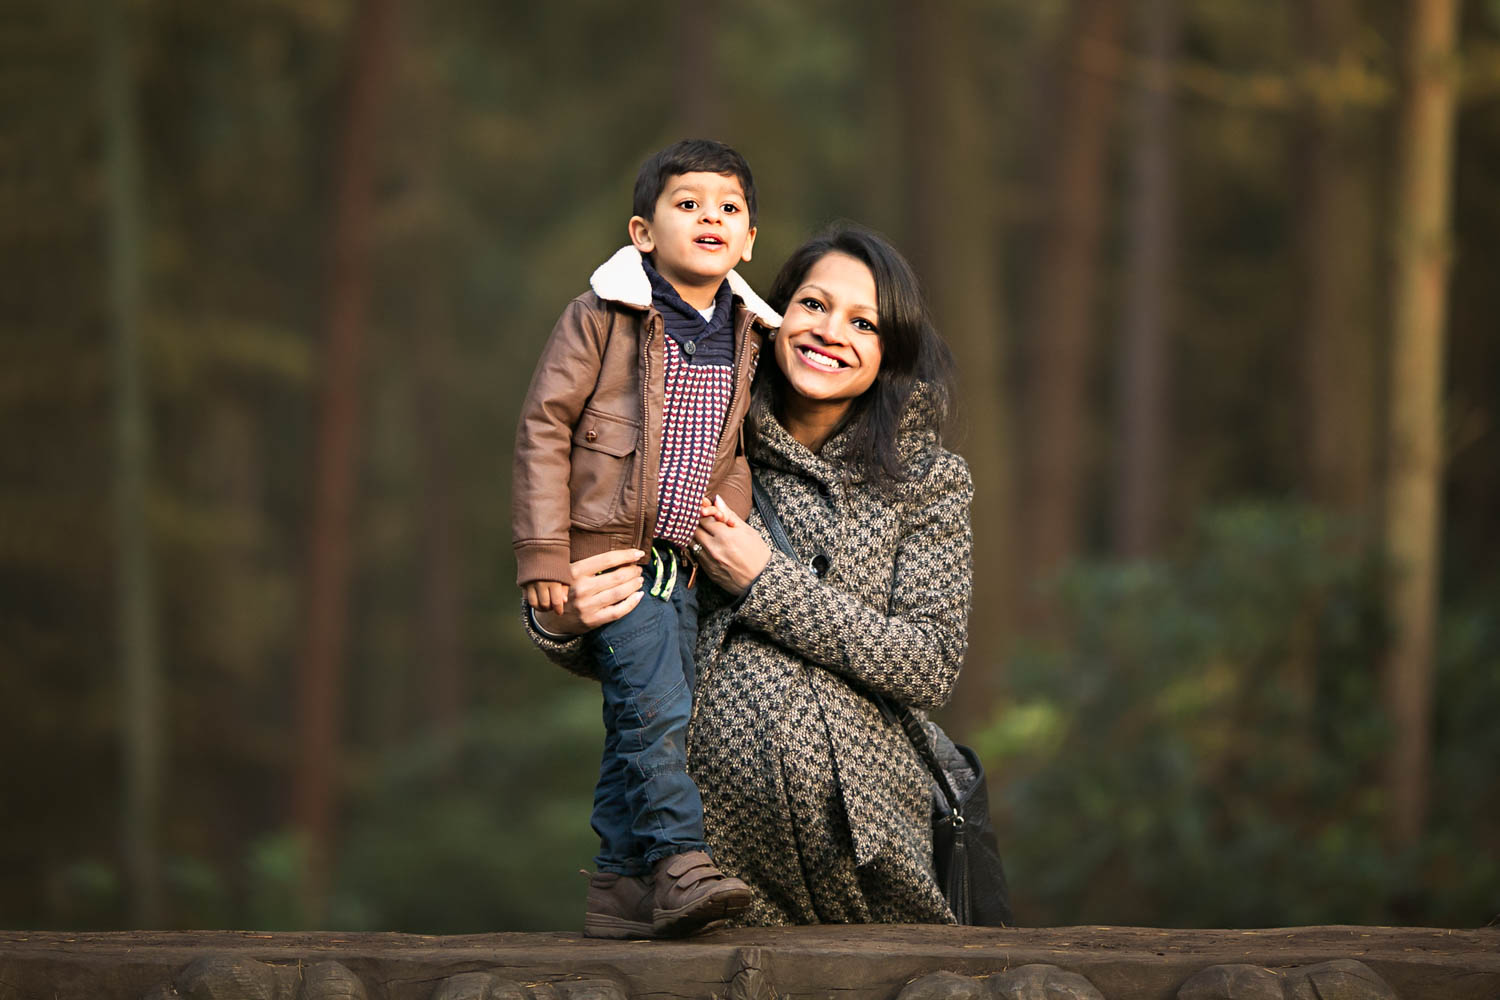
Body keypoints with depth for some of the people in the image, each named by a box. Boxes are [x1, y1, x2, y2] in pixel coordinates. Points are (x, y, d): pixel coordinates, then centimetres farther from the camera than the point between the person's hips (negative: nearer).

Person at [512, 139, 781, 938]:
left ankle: (619, 886, 12)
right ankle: (679, 864, -18)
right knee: (655, 708, -19)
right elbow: (544, 425, -7)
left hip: (680, 563, 6)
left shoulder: (743, 336, 10)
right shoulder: (601, 317, -7)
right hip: (609, 549, -6)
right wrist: (543, 554, -12)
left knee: (638, 727, 7)